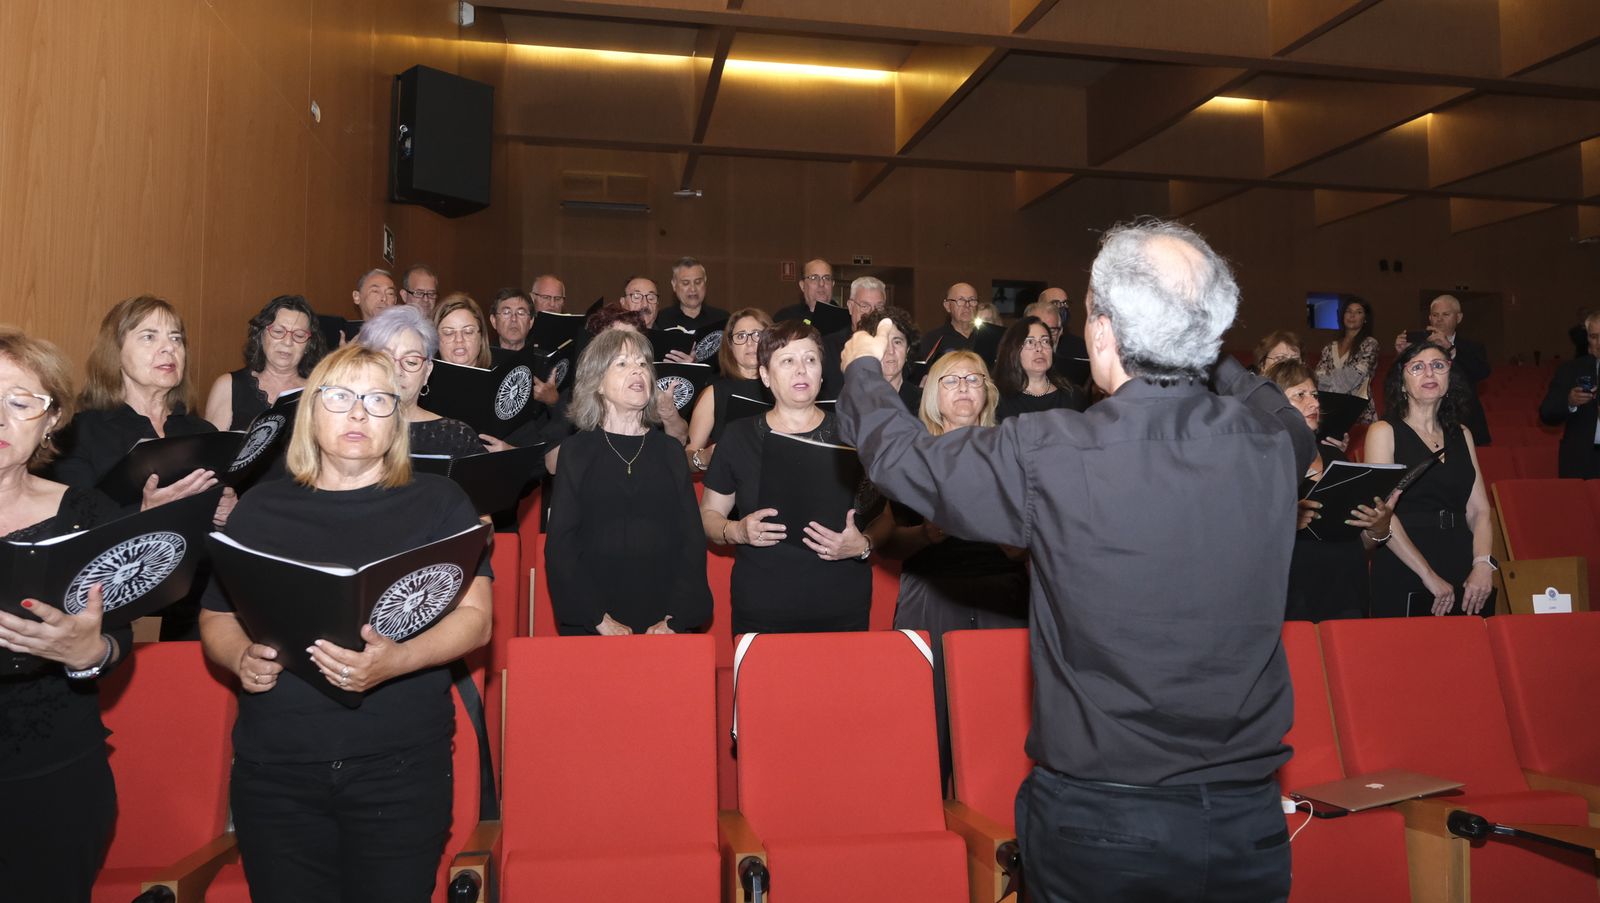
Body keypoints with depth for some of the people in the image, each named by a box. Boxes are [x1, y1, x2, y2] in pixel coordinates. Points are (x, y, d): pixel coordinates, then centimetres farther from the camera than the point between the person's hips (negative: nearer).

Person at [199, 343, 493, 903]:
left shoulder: (439, 504, 2)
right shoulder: (262, 507, 10)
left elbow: (474, 617, -5)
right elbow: (216, 617, 15)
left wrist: (394, 661, -22)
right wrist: (242, 659, -7)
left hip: (402, 766, -2)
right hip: (275, 771, 2)